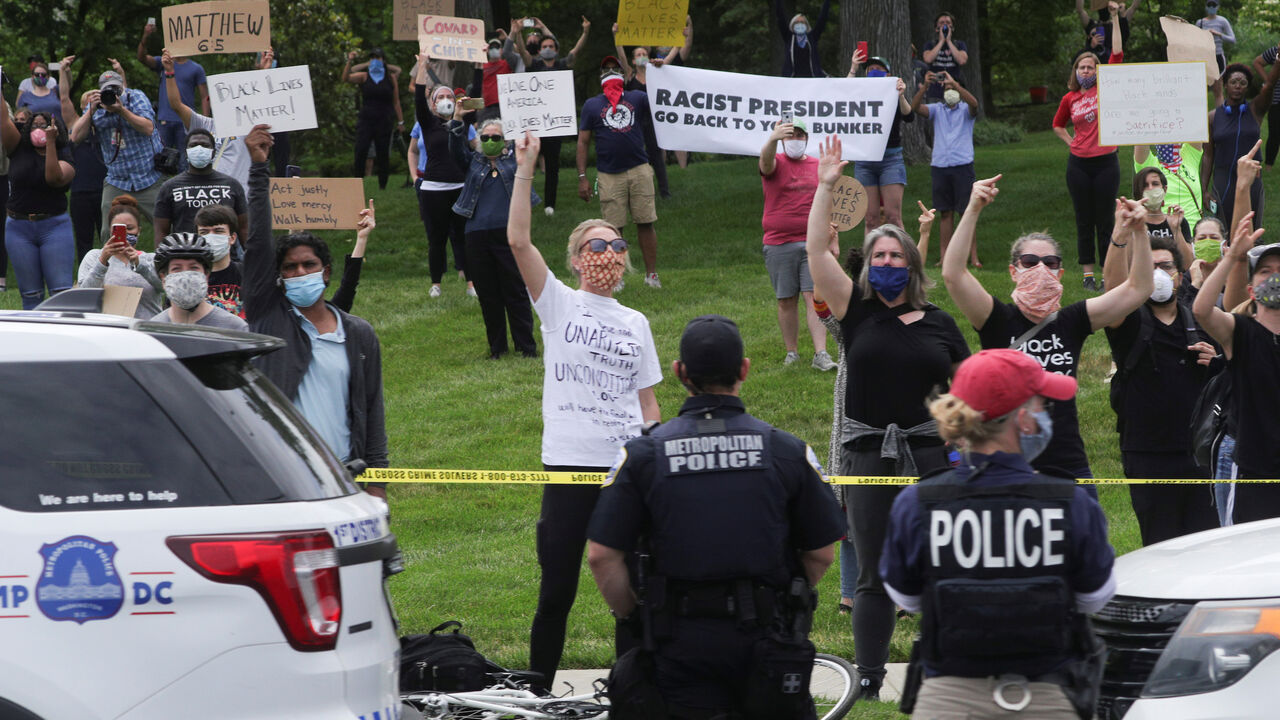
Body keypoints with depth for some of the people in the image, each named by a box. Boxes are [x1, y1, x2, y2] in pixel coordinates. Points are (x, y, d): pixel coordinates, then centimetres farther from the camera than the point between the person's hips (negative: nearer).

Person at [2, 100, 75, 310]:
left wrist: (50, 142, -20)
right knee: (30, 294, 2)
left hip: (54, 227, -2)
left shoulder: (65, 158, 1)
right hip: (18, 228, 2)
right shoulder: (19, 151, 8)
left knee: (61, 290, -10)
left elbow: (54, 177, -19)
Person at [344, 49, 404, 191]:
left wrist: (400, 121, 7)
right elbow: (346, 78, -11)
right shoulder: (364, 77, 5)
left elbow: (396, 102, 10)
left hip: (383, 121, 1)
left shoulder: (391, 78, 8)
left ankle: (382, 186, 11)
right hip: (365, 120, -1)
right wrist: (349, 62, -24)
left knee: (383, 155, 3)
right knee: (360, 152, -12)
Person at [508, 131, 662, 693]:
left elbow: (647, 402, 17)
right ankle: (537, 690, 10)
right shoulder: (559, 305, 3)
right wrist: (525, 170, -15)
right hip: (569, 462, -3)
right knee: (557, 589, 0)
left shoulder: (635, 324, 14)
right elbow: (518, 241, -10)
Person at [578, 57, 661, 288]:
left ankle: (651, 274, 6)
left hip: (639, 170, 1)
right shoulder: (592, 105, 10)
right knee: (613, 227, -1)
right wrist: (582, 178, 0)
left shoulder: (637, 99, 13)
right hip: (609, 174, -1)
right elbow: (583, 142, 8)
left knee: (646, 223, -1)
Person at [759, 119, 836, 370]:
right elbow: (766, 160, -24)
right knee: (786, 301, 5)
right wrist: (773, 139, -46)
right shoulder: (776, 163, 2)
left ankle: (821, 354, -12)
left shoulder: (818, 166, 11)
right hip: (779, 244, -1)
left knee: (814, 297, -7)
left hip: (812, 244, 1)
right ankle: (792, 353, 15)